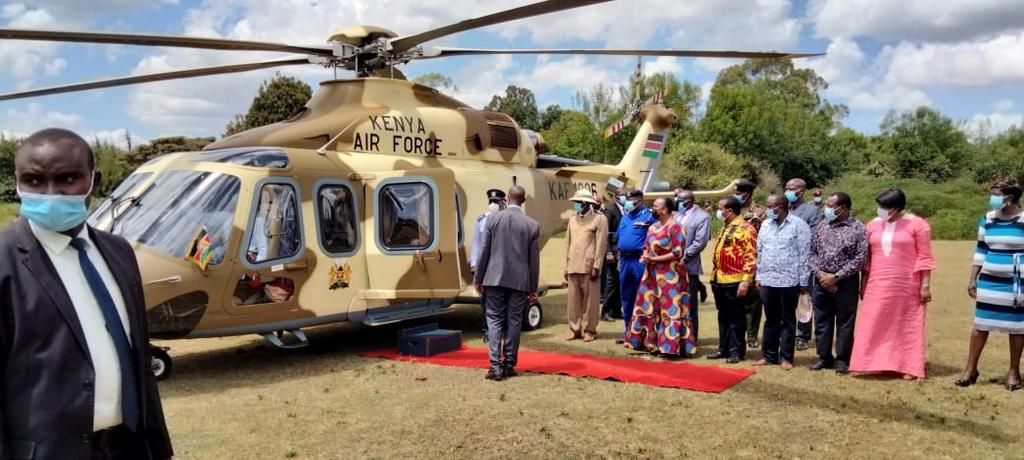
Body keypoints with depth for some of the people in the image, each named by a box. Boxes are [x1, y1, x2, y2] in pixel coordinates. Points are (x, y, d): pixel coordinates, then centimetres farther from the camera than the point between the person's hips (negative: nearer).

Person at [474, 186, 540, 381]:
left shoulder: (493, 218, -3)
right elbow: (534, 259, 3)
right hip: (519, 281, 1)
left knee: (494, 320, 4)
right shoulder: (532, 225, 0)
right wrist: (533, 288, 11)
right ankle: (509, 364, 15)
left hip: (495, 278, -1)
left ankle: (496, 366, -5)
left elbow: (484, 251, -2)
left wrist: (478, 279, 6)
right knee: (514, 321, 9)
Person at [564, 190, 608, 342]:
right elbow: (568, 244, 16)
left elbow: (601, 245, -7)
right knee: (574, 299, 6)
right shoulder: (573, 220, 17)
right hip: (573, 267, 5)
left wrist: (596, 267, -13)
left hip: (589, 266, -5)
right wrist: (566, 266, 11)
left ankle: (589, 330, 9)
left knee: (590, 300, 1)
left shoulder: (599, 219, -1)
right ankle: (574, 329, 13)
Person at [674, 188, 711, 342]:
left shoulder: (702, 217, -5)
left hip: (689, 266, -6)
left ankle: (691, 336, 12)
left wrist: (684, 256, -15)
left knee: (690, 303, 3)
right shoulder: (677, 215, 14)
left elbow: (700, 242, -13)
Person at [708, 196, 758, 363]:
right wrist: (714, 277, 20)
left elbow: (751, 257, -16)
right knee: (723, 317, 14)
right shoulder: (725, 228, 18)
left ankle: (737, 351, 9)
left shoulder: (746, 228, -11)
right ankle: (723, 348, 22)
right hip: (720, 281, 8)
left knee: (736, 318, 1)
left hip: (735, 282, -8)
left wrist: (746, 281, -21)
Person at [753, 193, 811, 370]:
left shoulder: (798, 225, -6)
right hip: (767, 280, 5)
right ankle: (768, 355, 20)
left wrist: (803, 281, -8)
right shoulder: (765, 225, 10)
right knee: (770, 320, 12)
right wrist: (759, 276, 12)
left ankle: (786, 357, 12)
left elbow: (804, 254, -7)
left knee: (788, 320, 5)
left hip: (789, 281, -5)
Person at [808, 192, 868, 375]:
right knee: (821, 321, 9)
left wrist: (836, 276, -14)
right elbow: (812, 252, 9)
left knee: (845, 322, 4)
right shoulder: (822, 226, 8)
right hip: (821, 281, 5)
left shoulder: (858, 228, -7)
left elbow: (860, 258, -12)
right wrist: (819, 273, -7)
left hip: (846, 283, -4)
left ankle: (842, 359, 15)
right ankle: (824, 357, 21)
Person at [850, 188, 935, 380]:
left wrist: (925, 285, -9)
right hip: (877, 285, 4)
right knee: (874, 326, 3)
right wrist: (863, 283, 10)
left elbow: (924, 257, -5)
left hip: (906, 286, -4)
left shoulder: (917, 224, -5)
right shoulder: (873, 225, 8)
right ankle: (876, 364, 10)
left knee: (906, 326, 3)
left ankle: (908, 367, 10)